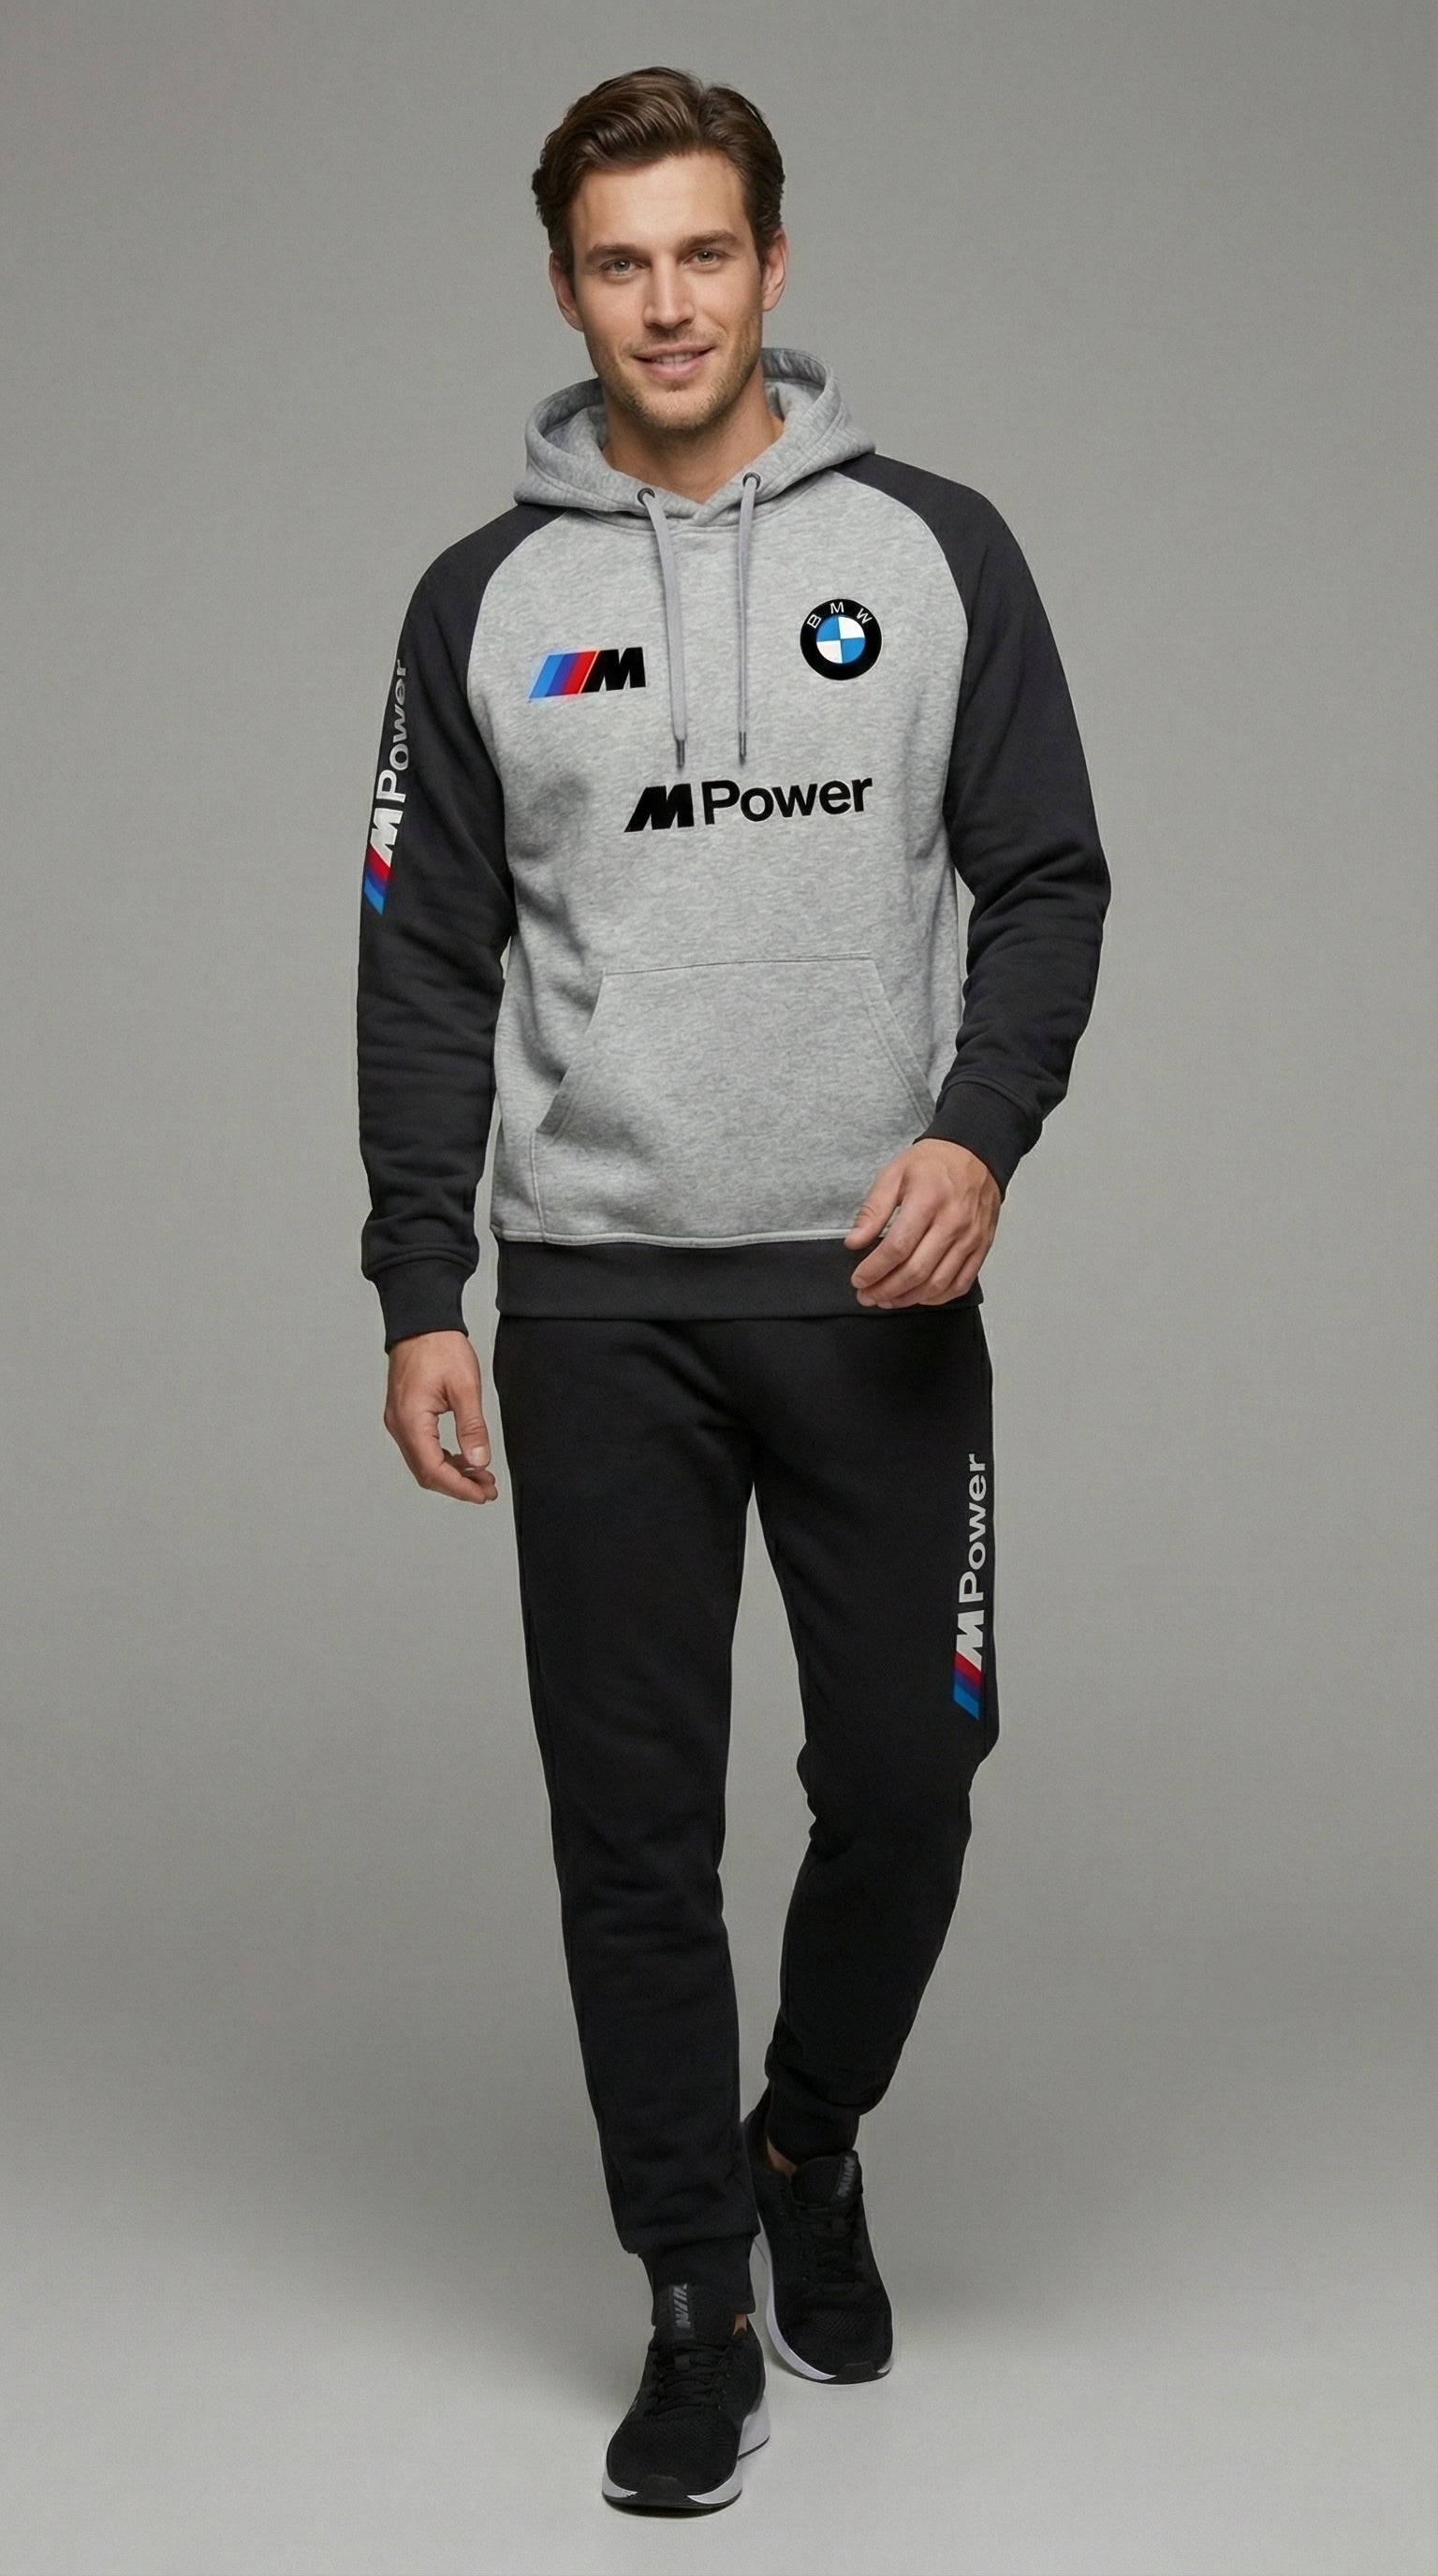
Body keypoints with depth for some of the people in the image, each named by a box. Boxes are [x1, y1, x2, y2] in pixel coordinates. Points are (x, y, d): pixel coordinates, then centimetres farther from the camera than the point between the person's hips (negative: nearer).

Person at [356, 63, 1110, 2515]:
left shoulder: (935, 549, 3)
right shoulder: (484, 597, 6)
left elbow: (1046, 880, 2)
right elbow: (427, 966, 5)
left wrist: (981, 1126, -17)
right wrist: (419, 1297, 0)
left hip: (876, 1290, 0)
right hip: (596, 1301, 1)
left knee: (902, 1781, 4)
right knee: (635, 1826, 3)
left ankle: (810, 2147, 33)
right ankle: (700, 2306, 18)